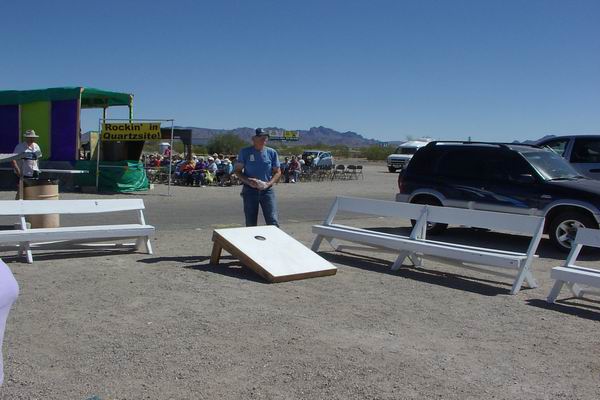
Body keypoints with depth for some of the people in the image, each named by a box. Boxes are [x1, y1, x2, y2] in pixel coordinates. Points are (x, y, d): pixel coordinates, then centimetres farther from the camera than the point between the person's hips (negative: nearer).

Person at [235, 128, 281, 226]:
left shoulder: (271, 152, 3)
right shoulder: (245, 152, -1)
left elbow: (277, 172, 7)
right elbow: (238, 171, 3)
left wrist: (268, 184, -10)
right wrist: (248, 181, -16)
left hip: (267, 190, 1)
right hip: (250, 190, 0)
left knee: (273, 222, -7)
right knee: (250, 224, 5)